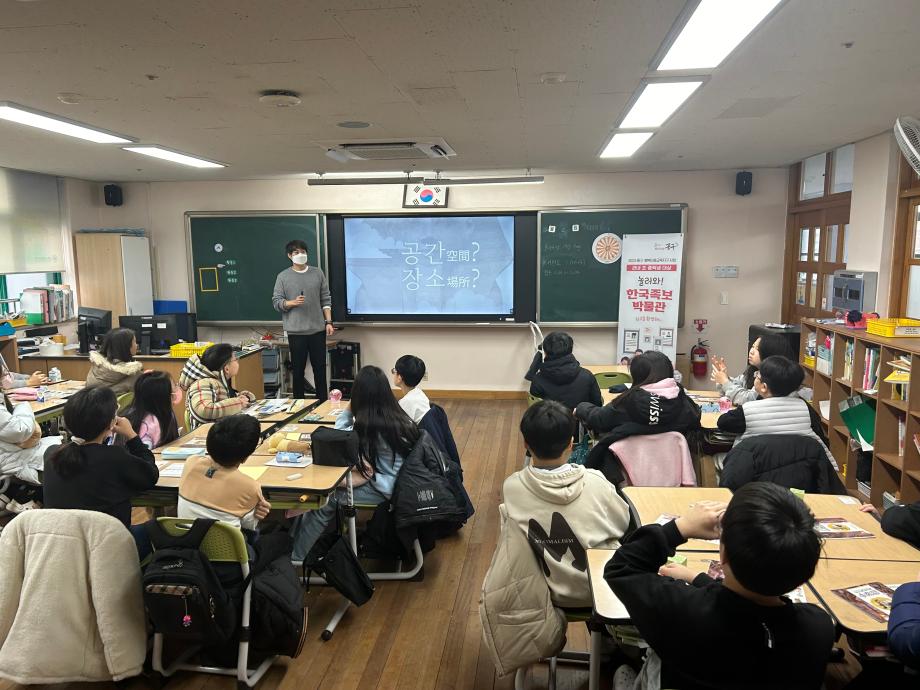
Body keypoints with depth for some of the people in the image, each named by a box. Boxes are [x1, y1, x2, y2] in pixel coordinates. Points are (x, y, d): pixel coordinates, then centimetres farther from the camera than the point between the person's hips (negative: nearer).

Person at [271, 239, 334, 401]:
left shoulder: (317, 273, 6)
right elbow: (276, 302, -1)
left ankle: (323, 402, 18)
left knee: (320, 368, 7)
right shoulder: (283, 277, 0)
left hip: (318, 329, 2)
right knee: (298, 369, 5)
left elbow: (326, 300, 8)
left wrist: (328, 322, 1)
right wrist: (293, 302, -20)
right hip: (296, 331, -2)